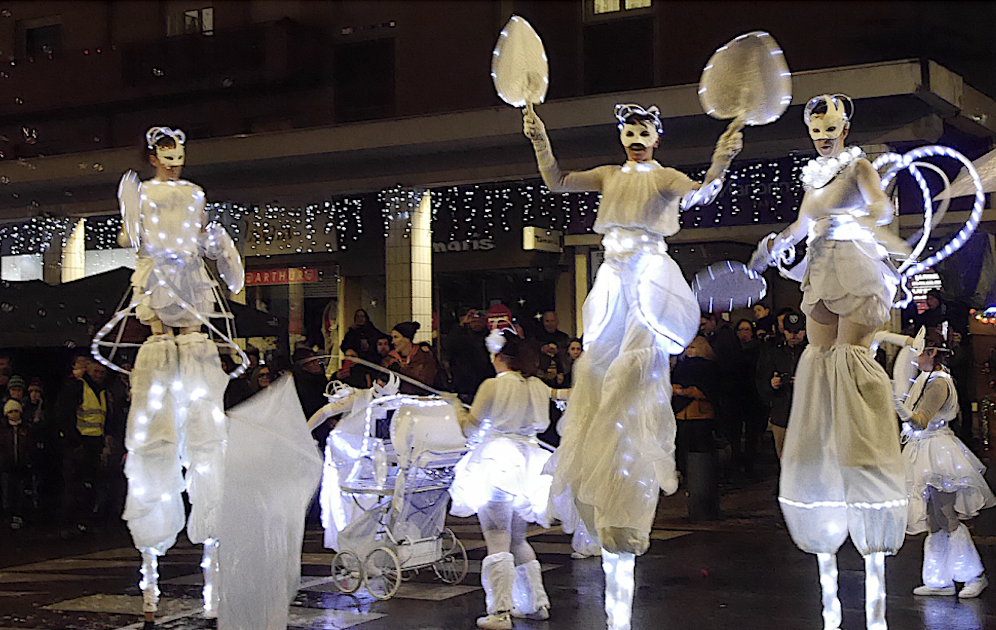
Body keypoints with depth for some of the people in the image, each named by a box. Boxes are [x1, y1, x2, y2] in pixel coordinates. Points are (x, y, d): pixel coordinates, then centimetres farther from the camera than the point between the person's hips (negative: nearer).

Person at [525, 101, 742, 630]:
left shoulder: (667, 178, 0)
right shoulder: (608, 176, 16)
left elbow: (701, 195, -18)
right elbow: (556, 182, 11)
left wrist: (720, 161, -36)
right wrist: (539, 140, -2)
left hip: (651, 277, -6)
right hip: (612, 282, 6)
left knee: (636, 373, -17)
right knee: (599, 375, 3)